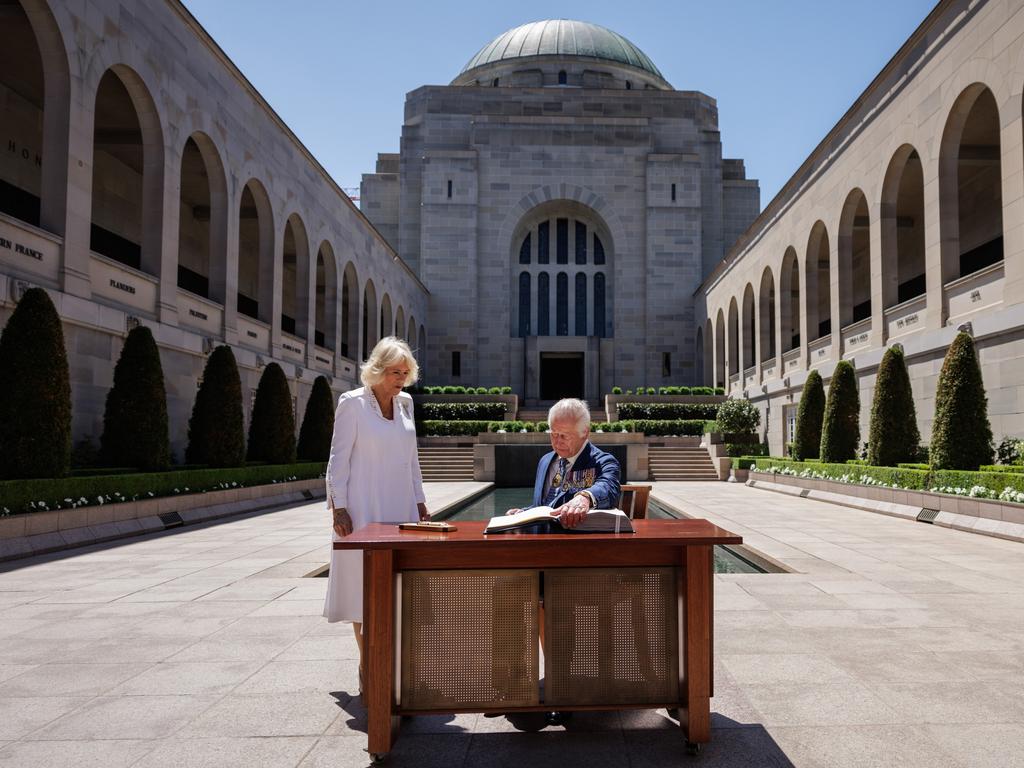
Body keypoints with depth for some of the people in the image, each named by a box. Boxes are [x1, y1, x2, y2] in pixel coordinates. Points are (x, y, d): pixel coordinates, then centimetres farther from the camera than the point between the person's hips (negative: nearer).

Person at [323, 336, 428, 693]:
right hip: (364, 510, -5)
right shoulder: (352, 403, -6)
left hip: (401, 508, 5)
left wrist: (420, 502, 13)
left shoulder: (405, 403, 10)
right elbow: (338, 459, -7)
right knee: (364, 586, 1)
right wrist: (338, 507, -13)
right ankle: (366, 668, 12)